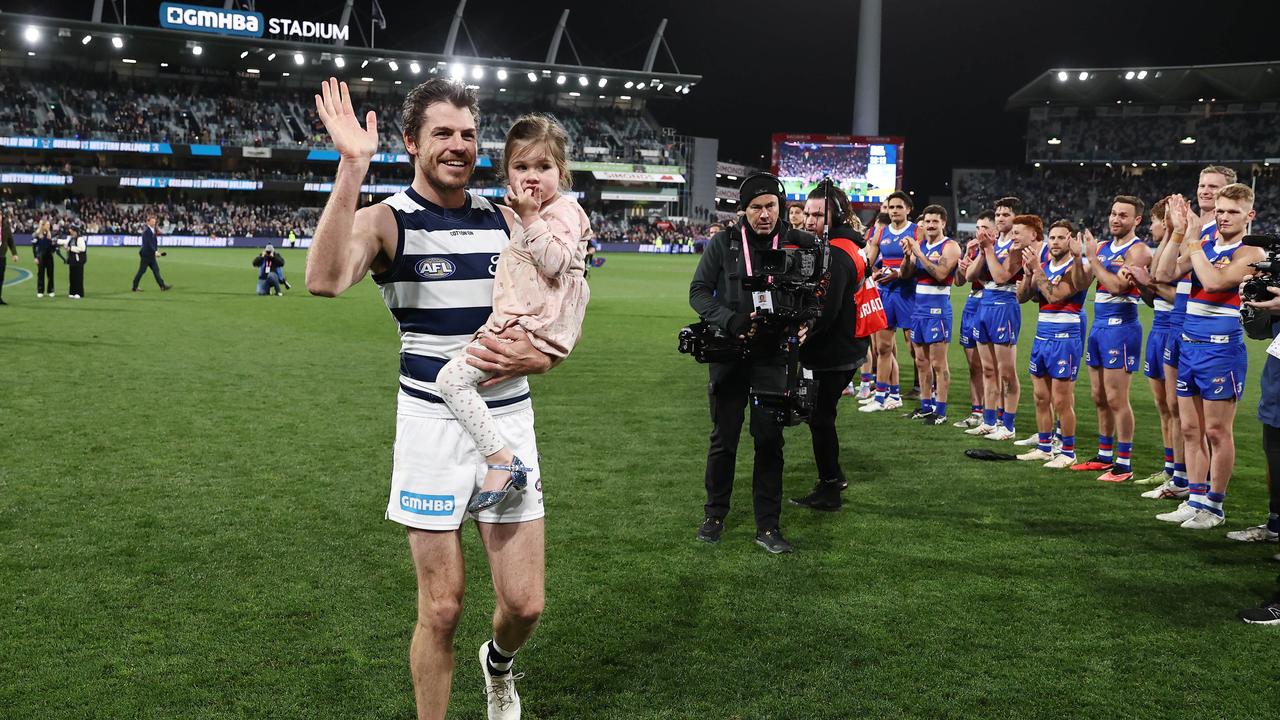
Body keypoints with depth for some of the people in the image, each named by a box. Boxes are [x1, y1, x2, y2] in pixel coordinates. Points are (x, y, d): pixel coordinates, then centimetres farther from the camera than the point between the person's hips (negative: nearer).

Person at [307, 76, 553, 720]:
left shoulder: (505, 221, 8)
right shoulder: (387, 220, -6)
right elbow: (325, 280, -29)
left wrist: (534, 355, -8)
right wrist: (353, 166, -33)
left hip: (509, 419, 4)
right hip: (433, 421, -3)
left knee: (524, 604, 6)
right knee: (441, 609, 2)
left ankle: (498, 664, 41)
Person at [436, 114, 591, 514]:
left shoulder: (564, 211, -8)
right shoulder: (533, 213, 21)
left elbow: (554, 262, -24)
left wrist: (530, 217, -21)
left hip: (535, 328, -11)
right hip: (517, 324, 11)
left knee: (453, 378, -22)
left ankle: (502, 462, -22)